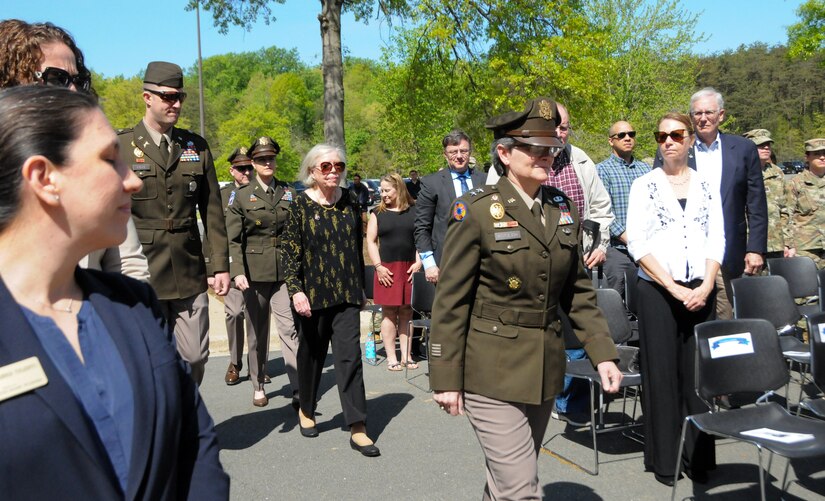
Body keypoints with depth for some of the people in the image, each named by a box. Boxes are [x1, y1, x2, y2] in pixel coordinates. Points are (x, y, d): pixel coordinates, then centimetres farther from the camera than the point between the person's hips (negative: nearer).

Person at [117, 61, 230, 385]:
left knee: (195, 358, 7)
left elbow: (212, 211, 9)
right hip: (141, 276, -3)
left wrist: (220, 265, 4)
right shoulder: (119, 146, -2)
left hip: (190, 275, 3)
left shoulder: (197, 147, 9)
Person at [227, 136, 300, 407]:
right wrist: (237, 271, -12)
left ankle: (298, 389, -7)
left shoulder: (289, 193, 8)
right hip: (255, 271, 0)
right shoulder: (242, 195, 2)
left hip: (285, 271, 1)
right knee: (257, 332, 10)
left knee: (290, 328, -8)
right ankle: (258, 387, 25)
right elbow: (233, 239, -2)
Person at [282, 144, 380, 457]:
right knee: (311, 354, 13)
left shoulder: (350, 201, 5)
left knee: (350, 355, -5)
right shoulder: (301, 205, -4)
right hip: (313, 295, -1)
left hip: (346, 294, 2)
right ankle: (306, 410, 37)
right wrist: (296, 290, -15)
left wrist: (361, 287, 14)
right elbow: (290, 252, -6)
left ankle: (357, 428, -1)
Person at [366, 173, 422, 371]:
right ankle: (391, 357, 6)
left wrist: (419, 262, -5)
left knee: (406, 312, 5)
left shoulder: (414, 211, 7)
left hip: (410, 268, 1)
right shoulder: (377, 214, 7)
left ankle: (406, 355, 12)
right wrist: (378, 266, -5)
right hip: (387, 270, 0)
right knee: (389, 312, 0)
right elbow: (371, 241, 4)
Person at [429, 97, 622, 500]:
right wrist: (445, 378, -10)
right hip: (492, 372, -6)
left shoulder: (563, 208, 6)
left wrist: (602, 353, 4)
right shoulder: (477, 211, -11)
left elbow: (577, 291, 12)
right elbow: (450, 301, -10)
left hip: (545, 371, 6)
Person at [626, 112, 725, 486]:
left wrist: (705, 287, -8)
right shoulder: (644, 185, 3)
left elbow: (717, 240, 7)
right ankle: (663, 458, 13)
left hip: (700, 292, 2)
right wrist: (674, 288, -11)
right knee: (661, 373, 1)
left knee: (698, 372, 4)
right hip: (657, 290, -2)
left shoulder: (706, 186, 12)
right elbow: (637, 243, -5)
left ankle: (698, 457, 17)